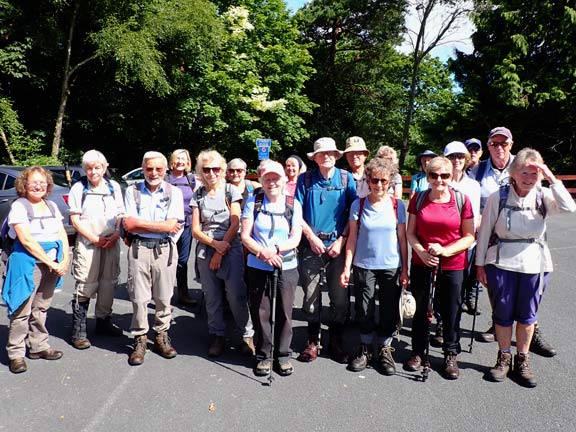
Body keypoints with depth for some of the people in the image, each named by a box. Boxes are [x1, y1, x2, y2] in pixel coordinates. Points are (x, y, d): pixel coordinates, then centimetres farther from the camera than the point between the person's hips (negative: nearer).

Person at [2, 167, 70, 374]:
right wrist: (50, 262, -14)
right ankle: (16, 353, 9)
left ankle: (38, 346, 25)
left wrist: (65, 260, -4)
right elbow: (26, 241, -13)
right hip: (28, 263, -6)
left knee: (41, 309, 14)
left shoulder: (52, 206, 13)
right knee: (22, 310, -2)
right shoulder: (19, 206, -6)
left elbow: (62, 235, 10)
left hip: (52, 265, 6)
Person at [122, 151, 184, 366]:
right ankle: (140, 339, 16)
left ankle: (161, 336, 23)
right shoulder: (133, 191, 6)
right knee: (139, 297, 2)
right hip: (138, 249, 0)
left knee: (163, 297, 7)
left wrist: (141, 224, -5)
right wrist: (162, 226, -8)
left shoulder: (174, 192, 4)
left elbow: (171, 225, -7)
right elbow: (129, 224, -4)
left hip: (165, 249, 0)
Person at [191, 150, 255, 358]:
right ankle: (217, 337, 20)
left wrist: (221, 252, -8)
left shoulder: (231, 191, 1)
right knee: (212, 297, 6)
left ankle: (247, 335, 9)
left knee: (236, 296, -6)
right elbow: (195, 230, 3)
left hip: (231, 250, -2)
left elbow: (235, 225, -4)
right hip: (205, 252, 3)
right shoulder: (198, 195, 7)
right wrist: (215, 244, -14)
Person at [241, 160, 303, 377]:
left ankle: (283, 355, 25)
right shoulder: (253, 202, 1)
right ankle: (263, 355, 24)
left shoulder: (293, 204, 2)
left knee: (284, 313, 7)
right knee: (261, 313, 7)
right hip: (258, 268, 0)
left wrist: (275, 249, -19)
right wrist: (264, 253, -18)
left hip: (287, 268, 0)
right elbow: (245, 236, -3)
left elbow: (295, 239, -3)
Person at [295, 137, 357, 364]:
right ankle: (313, 341, 21)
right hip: (311, 245, 0)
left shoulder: (346, 178, 4)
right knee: (310, 296, 6)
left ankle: (336, 342, 20)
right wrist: (312, 237, -8)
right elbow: (297, 213, 2)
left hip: (338, 245, 0)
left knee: (340, 297, 3)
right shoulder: (305, 179, 4)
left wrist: (342, 240, -7)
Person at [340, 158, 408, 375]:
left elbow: (402, 239, 3)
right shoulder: (358, 205, -1)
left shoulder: (398, 205, 0)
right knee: (364, 310, 7)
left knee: (389, 310, 7)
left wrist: (405, 269, 1)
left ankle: (385, 349, 26)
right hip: (364, 266, 0)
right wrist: (347, 267, -3)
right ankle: (365, 349, 25)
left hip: (391, 267, 1)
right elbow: (352, 238, 1)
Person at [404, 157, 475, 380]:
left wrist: (445, 250, -17)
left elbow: (469, 236, -4)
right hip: (421, 263, 2)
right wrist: (421, 251, -15)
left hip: (452, 265, -1)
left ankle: (450, 355, 28)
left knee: (451, 311, 8)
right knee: (420, 308, 12)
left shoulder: (462, 200, -6)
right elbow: (410, 232, 3)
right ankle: (418, 351, 29)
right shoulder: (419, 199, 0)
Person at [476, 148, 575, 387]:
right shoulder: (498, 196, -7)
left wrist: (552, 179, -25)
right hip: (501, 263, -1)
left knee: (527, 314, 13)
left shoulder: (543, 196, -3)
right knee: (502, 313, 10)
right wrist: (480, 264, -1)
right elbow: (485, 231, -3)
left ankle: (522, 360, 31)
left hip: (534, 264, 1)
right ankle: (504, 358, 29)